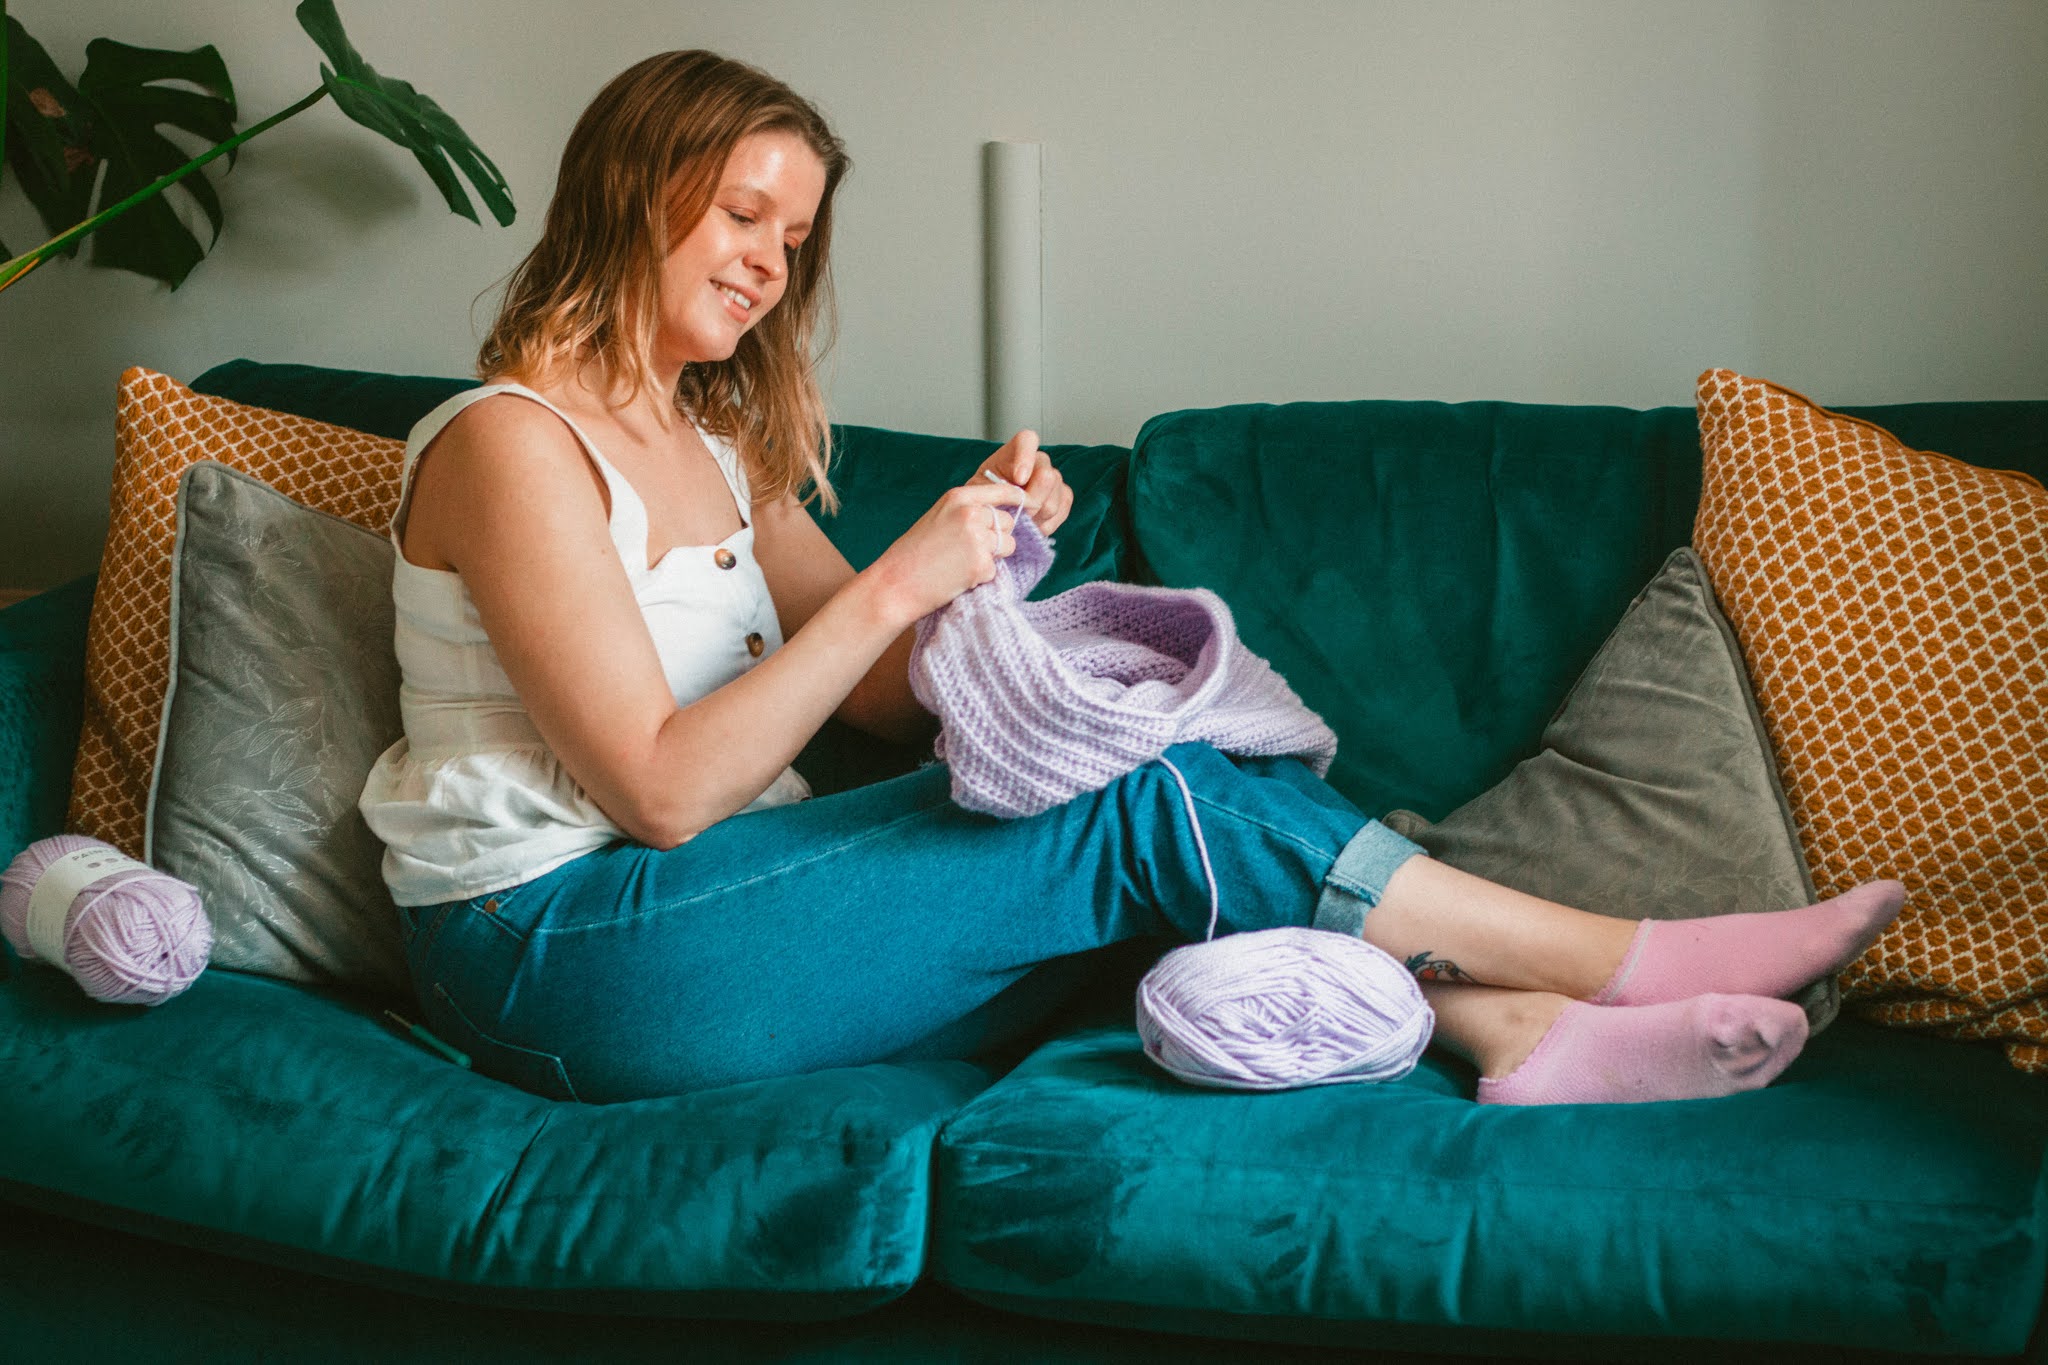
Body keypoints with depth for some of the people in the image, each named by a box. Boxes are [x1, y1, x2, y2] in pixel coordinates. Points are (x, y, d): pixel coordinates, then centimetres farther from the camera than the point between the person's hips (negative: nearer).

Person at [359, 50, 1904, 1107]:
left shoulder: (714, 441, 18)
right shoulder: (513, 442, -11)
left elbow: (885, 698, 12)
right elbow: (662, 789, -18)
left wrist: (984, 545, -7)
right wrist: (897, 584, -20)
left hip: (699, 895, 8)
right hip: (560, 951, -8)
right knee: (1139, 806, -17)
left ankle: (1515, 1026, -19)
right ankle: (1626, 958, -8)